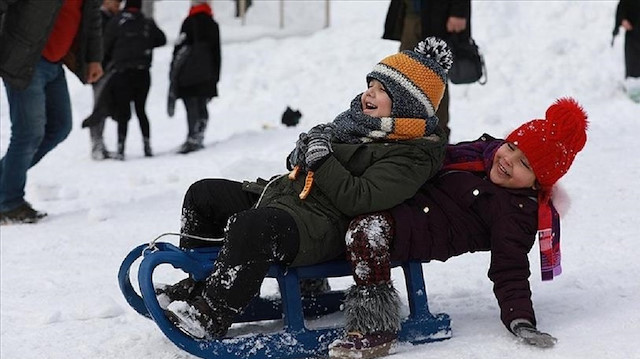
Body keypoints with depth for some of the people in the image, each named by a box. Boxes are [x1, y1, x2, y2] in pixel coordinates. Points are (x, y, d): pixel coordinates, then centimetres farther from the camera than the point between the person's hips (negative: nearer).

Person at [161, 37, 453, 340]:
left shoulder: (411, 154, -9)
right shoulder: (356, 122, 20)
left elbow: (359, 199, -22)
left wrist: (322, 158, -19)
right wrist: (302, 152, 6)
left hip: (321, 228, -11)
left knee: (249, 227, -37)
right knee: (203, 194, 8)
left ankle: (211, 317, -26)